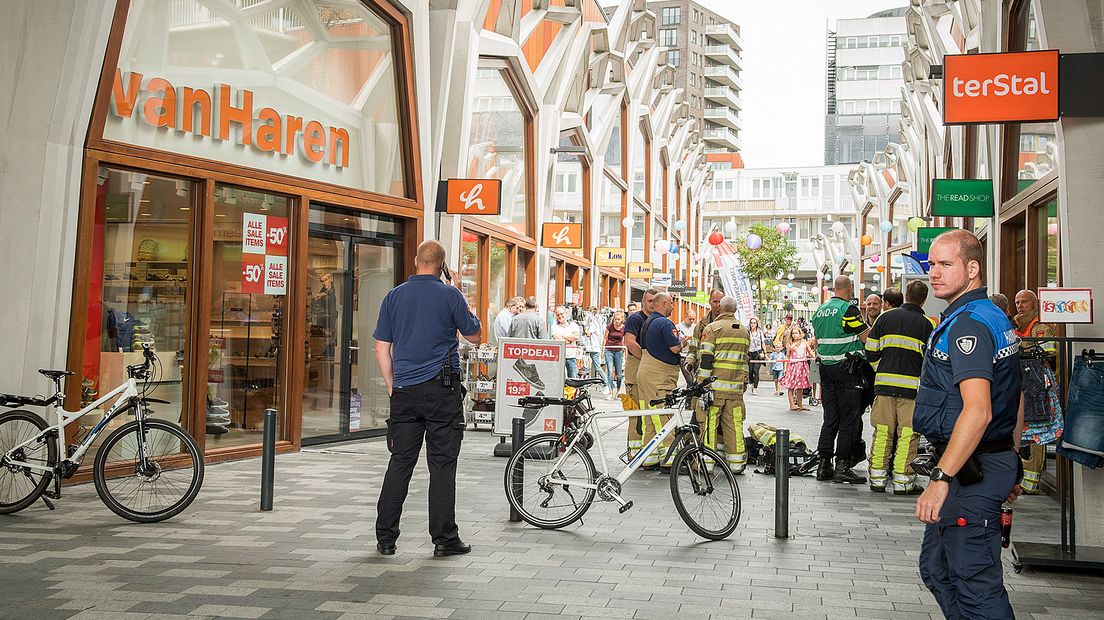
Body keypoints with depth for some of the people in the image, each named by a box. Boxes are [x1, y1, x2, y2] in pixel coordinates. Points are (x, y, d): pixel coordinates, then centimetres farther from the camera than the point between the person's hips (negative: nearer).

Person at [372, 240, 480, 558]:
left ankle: (385, 537, 11)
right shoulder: (450, 295, -4)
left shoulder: (394, 296, 7)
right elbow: (474, 335, 7)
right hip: (442, 389, -3)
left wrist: (393, 387, 15)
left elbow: (382, 349, 8)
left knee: (400, 461, 9)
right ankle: (444, 538, 5)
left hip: (404, 391, 4)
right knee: (442, 463, 2)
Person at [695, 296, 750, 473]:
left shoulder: (713, 328, -5)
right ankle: (737, 462, 10)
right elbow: (745, 360, 19)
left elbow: (705, 358, -10)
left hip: (715, 386, -5)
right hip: (736, 388, 5)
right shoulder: (744, 331, 15)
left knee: (709, 422, 0)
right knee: (734, 423, 8)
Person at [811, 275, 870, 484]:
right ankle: (842, 466, -5)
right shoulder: (849, 309, -12)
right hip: (846, 368, -7)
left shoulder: (820, 311, 12)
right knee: (849, 419, -3)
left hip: (826, 367, 7)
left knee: (830, 418, 11)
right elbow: (866, 338, -10)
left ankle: (824, 465, 11)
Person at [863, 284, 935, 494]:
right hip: (913, 386, -2)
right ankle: (903, 481, 5)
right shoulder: (928, 324, 0)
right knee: (907, 434, 3)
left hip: (885, 383, 2)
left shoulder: (886, 317, 6)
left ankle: (877, 479, 10)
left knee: (882, 432, 8)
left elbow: (871, 351, 6)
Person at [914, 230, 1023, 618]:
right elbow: (1016, 403, 22)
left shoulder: (967, 324, -18)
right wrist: (1009, 467, 26)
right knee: (937, 568, 19)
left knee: (975, 581, -5)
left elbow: (978, 412, -28)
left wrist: (941, 479, -28)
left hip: (970, 470, -11)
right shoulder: (995, 317, 16)